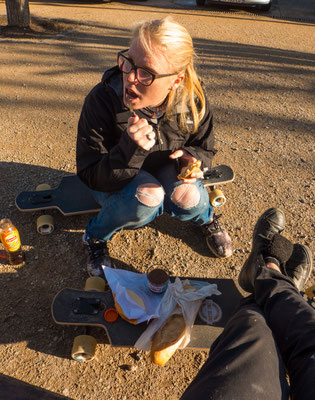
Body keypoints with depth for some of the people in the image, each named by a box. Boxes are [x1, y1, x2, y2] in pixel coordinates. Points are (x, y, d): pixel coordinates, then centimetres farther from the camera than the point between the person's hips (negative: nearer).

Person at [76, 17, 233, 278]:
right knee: (147, 196, -35)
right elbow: (90, 176, -26)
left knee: (187, 197, -29)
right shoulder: (102, 100, -30)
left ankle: (206, 218, 11)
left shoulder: (193, 100, -20)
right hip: (116, 180, -2)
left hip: (166, 169, 3)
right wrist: (129, 151, -45)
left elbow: (204, 148, -2)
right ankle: (96, 236, -4)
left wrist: (192, 158, -28)